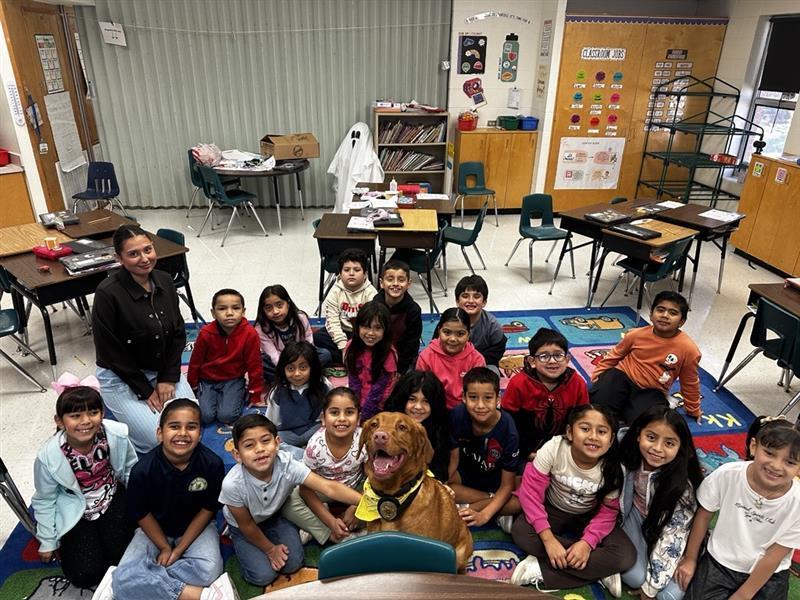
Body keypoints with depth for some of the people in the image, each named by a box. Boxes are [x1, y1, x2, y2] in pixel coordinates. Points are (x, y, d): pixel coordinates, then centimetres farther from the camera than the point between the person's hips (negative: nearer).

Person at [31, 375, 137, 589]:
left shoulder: (117, 435, -26)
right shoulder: (48, 456, -26)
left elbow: (130, 468, -4)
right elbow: (44, 501, -6)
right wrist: (48, 542, 3)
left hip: (112, 498, 1)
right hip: (75, 511, -1)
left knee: (121, 555, -14)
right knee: (84, 575, -9)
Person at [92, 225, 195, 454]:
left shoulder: (164, 281, -5)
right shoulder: (108, 293, -22)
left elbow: (178, 334, 3)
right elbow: (111, 352, -17)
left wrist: (168, 378, -6)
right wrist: (146, 390, -12)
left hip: (164, 370, 5)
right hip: (121, 377, -5)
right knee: (158, 439, -15)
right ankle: (118, 409, 14)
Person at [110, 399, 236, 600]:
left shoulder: (212, 464, -23)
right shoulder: (143, 470, -23)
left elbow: (208, 509, -9)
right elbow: (141, 514, -7)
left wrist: (180, 548, -10)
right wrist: (165, 548, -5)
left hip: (196, 527, -1)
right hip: (154, 530, 1)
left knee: (209, 570, -29)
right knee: (122, 580, -23)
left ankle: (152, 583, -10)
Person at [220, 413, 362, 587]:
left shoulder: (288, 465, -34)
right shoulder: (232, 484, -38)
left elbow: (328, 487, -39)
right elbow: (246, 525, -19)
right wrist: (270, 549, -6)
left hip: (273, 516, 2)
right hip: (243, 526, -2)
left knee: (293, 563, -8)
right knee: (263, 575, -9)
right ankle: (239, 544, 16)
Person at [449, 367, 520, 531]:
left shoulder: (508, 430, -27)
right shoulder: (457, 416, -24)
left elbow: (507, 485, -21)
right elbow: (454, 457, -11)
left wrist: (484, 515, -33)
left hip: (495, 479, -2)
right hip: (466, 472, 2)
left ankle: (462, 510, -20)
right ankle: (498, 509, -16)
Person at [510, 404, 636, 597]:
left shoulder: (614, 467, -23)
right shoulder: (554, 448, -29)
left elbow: (608, 511, -13)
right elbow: (531, 492, -25)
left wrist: (587, 542, -29)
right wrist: (548, 538, -32)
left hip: (588, 516, 1)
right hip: (553, 510, 0)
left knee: (626, 556, -23)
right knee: (520, 532, -29)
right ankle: (599, 570, -19)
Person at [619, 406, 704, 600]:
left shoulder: (683, 484, -30)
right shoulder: (627, 456, -23)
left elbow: (671, 539, -24)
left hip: (667, 530, -1)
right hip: (637, 515, 1)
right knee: (634, 576, -23)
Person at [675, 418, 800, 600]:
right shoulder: (727, 475, -23)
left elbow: (773, 557, -12)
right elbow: (704, 515, -6)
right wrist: (690, 559, 4)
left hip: (768, 576, 1)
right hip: (719, 563, 0)